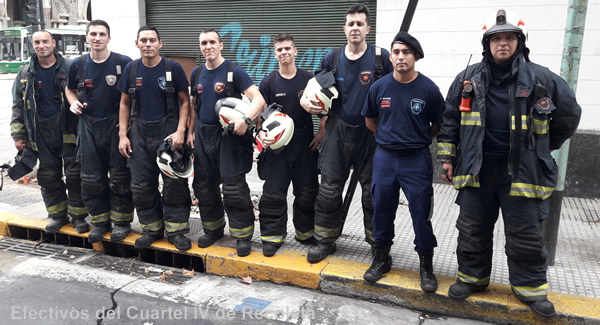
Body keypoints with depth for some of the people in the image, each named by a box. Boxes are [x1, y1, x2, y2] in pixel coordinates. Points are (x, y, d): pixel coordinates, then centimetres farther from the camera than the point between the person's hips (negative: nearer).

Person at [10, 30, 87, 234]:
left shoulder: (69, 69, 1)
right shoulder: (25, 74, 10)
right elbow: (18, 106, 13)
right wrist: (18, 135, 7)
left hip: (68, 130, -3)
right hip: (42, 135, 4)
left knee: (74, 175, -1)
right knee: (48, 176, 9)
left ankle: (78, 215, 11)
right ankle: (58, 215, 22)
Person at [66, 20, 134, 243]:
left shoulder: (123, 63, -7)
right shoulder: (78, 65, 5)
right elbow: (70, 89, 21)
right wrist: (74, 102, 0)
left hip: (116, 125, -4)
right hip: (89, 126, 4)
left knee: (119, 178, 2)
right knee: (91, 178, 9)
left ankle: (121, 221, 16)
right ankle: (100, 221, 23)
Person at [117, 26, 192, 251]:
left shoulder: (173, 68, -3)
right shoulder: (131, 69, 6)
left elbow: (185, 102, -2)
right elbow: (125, 103, 12)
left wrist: (180, 132, -13)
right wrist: (122, 135, 4)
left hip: (169, 132, -3)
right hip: (140, 133, 4)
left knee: (175, 185, 0)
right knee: (141, 186, 8)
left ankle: (176, 230, 12)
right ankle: (152, 229, 23)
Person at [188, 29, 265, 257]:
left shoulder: (234, 71, -8)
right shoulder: (196, 73, 10)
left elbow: (258, 99, -17)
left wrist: (246, 120, -32)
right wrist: (190, 132, 15)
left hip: (228, 135, -6)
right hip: (203, 135, 6)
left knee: (234, 188, -7)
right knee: (204, 186, 12)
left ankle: (243, 235, 7)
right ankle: (213, 229, 30)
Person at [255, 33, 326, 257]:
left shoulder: (309, 79, 3)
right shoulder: (268, 82, 1)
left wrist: (322, 132, 0)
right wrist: (261, 133, -16)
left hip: (305, 146, 1)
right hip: (276, 146, -1)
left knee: (307, 192, 9)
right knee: (273, 194, 1)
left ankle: (305, 232, 26)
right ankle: (272, 236, 13)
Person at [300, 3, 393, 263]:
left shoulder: (382, 58, -4)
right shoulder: (332, 59, 4)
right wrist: (305, 99, -11)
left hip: (370, 132, -2)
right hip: (338, 131, 2)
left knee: (373, 190, 7)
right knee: (329, 188, 4)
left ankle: (378, 242, 25)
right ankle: (326, 241, 19)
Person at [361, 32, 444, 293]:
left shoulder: (428, 89, -8)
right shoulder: (379, 87, -1)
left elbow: (438, 125, 3)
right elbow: (370, 121, 14)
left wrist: (416, 140, 8)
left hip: (417, 160, -2)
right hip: (384, 158, 3)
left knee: (421, 214, 3)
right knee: (382, 210, 11)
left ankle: (426, 266, 21)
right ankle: (381, 259, 29)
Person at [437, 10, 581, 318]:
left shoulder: (540, 79, -4)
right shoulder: (468, 79, 2)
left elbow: (569, 114, 9)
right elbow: (449, 120, 8)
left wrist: (543, 147, 15)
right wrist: (447, 157, 5)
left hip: (522, 170, -1)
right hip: (476, 168, 2)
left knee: (526, 235, 8)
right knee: (472, 229, 12)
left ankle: (530, 287, 27)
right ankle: (472, 276, 31)